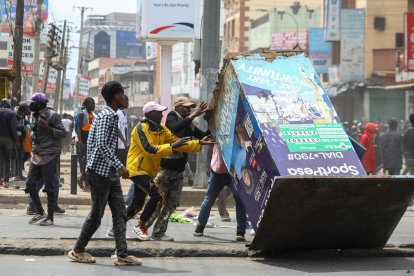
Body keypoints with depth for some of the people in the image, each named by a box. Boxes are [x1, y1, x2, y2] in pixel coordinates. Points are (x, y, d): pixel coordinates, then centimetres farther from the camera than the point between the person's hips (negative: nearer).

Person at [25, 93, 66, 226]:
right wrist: (33, 135, 7)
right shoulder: (36, 116, 13)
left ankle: (50, 217, 5)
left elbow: (62, 133, -12)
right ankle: (40, 212, 19)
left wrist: (47, 128, -22)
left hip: (49, 155, -8)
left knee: (50, 187, -2)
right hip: (36, 154, 8)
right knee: (30, 184, 5)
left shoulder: (52, 115, -10)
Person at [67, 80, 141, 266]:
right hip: (100, 172, -9)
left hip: (110, 174, 9)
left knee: (120, 213, 3)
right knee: (96, 215, -1)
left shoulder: (111, 115, 15)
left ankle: (122, 255, 1)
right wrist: (120, 166, -25)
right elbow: (101, 145, -24)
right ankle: (78, 251, 13)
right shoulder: (107, 115, -14)